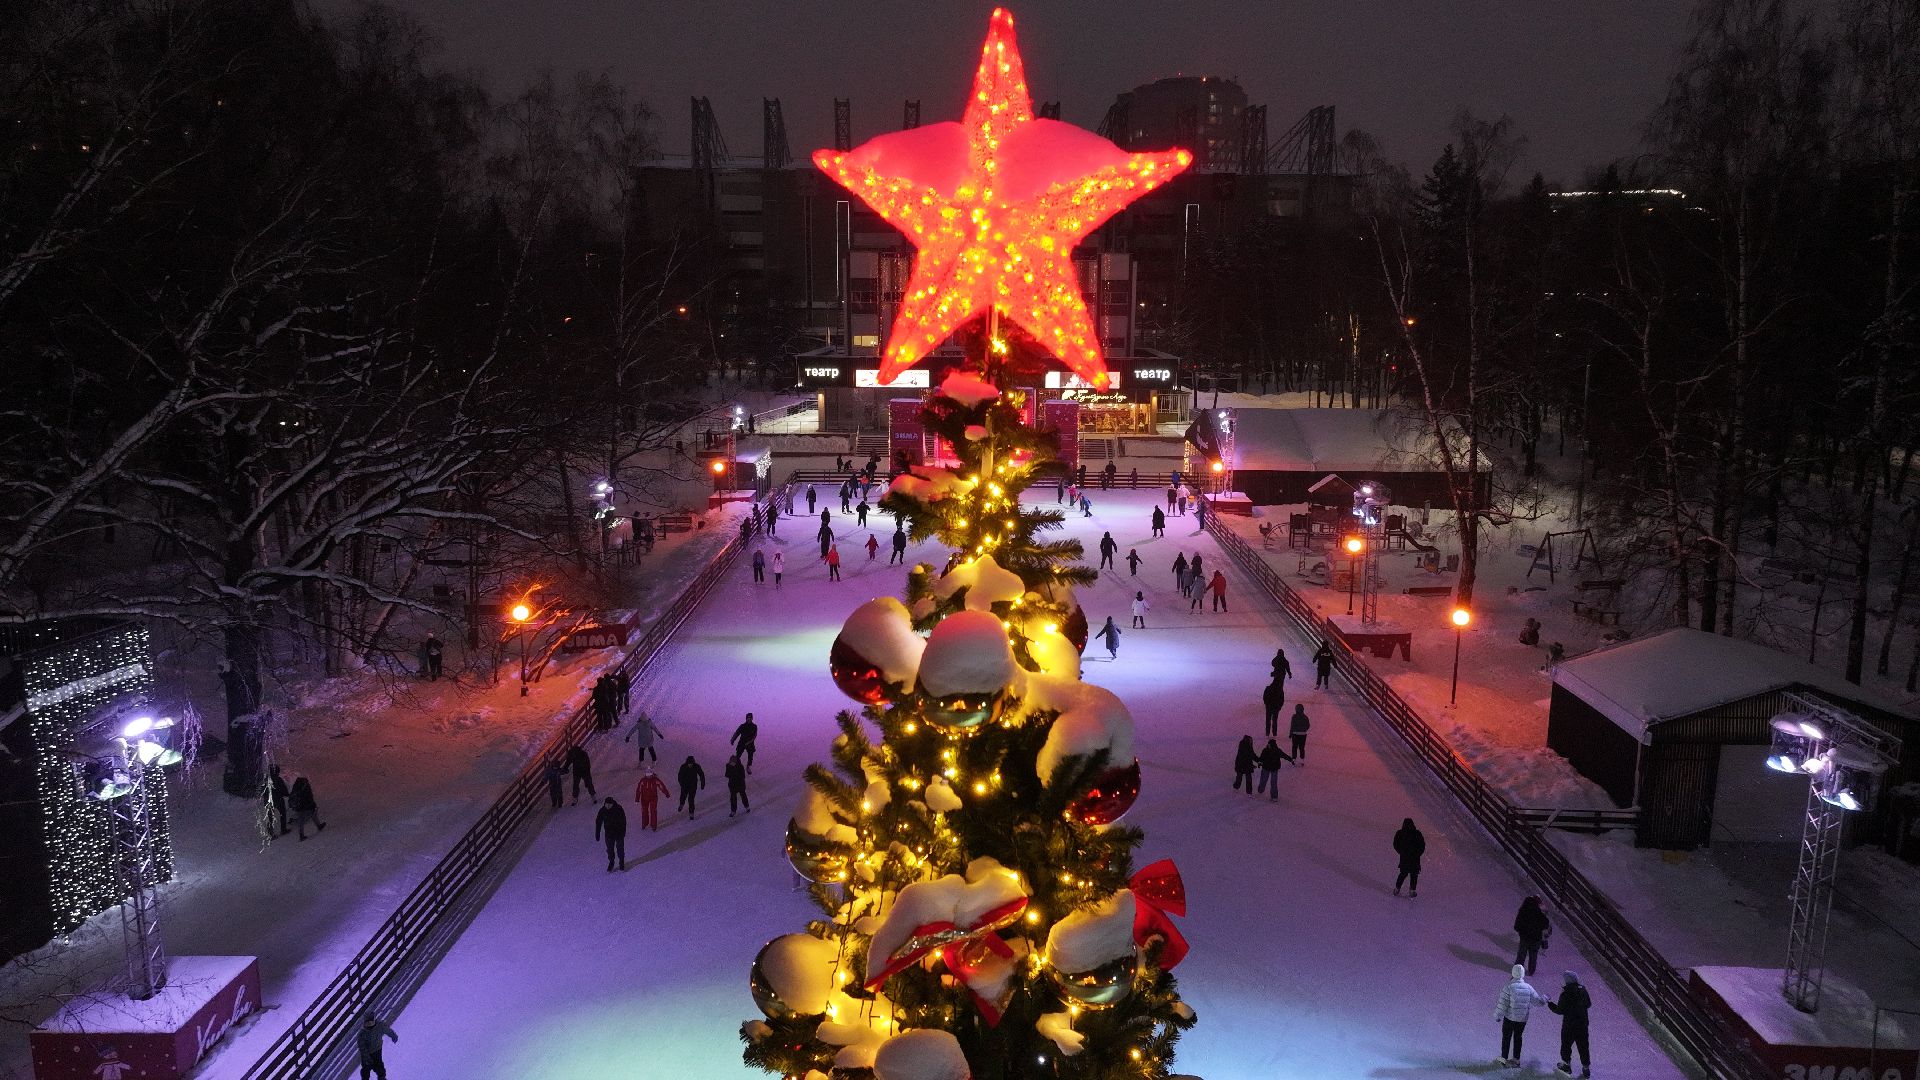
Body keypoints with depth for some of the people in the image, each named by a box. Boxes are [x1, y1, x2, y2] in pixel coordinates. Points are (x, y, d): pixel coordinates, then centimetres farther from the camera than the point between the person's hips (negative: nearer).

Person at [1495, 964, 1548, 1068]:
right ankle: (1516, 1059, 28)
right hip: (1523, 1019, 3)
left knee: (1506, 1037, 12)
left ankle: (1504, 1058, 18)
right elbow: (1537, 1001, 3)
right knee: (1518, 1037, 20)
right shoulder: (1528, 988, -8)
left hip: (1509, 1018, -3)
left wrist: (1497, 1016, -4)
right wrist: (1544, 999, 26)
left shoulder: (1508, 987, -20)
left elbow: (1502, 1004, -17)